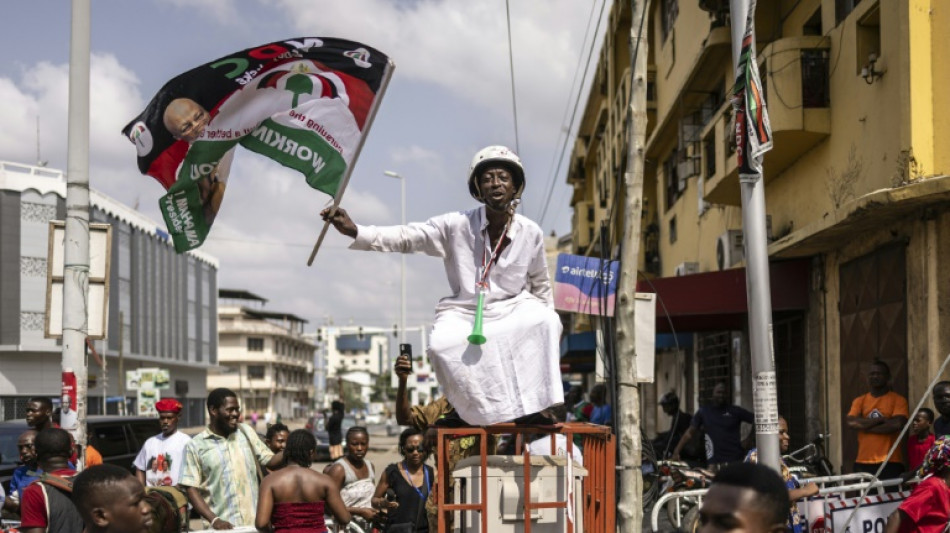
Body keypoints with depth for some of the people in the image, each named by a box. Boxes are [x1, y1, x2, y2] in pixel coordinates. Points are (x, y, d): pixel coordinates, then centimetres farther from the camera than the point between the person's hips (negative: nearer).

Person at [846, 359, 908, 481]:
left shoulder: (898, 400, 3)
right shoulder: (859, 401, 13)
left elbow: (897, 424, -13)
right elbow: (851, 423, -3)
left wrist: (864, 426, -5)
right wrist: (881, 420, -9)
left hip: (890, 463, -3)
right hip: (863, 464, 3)